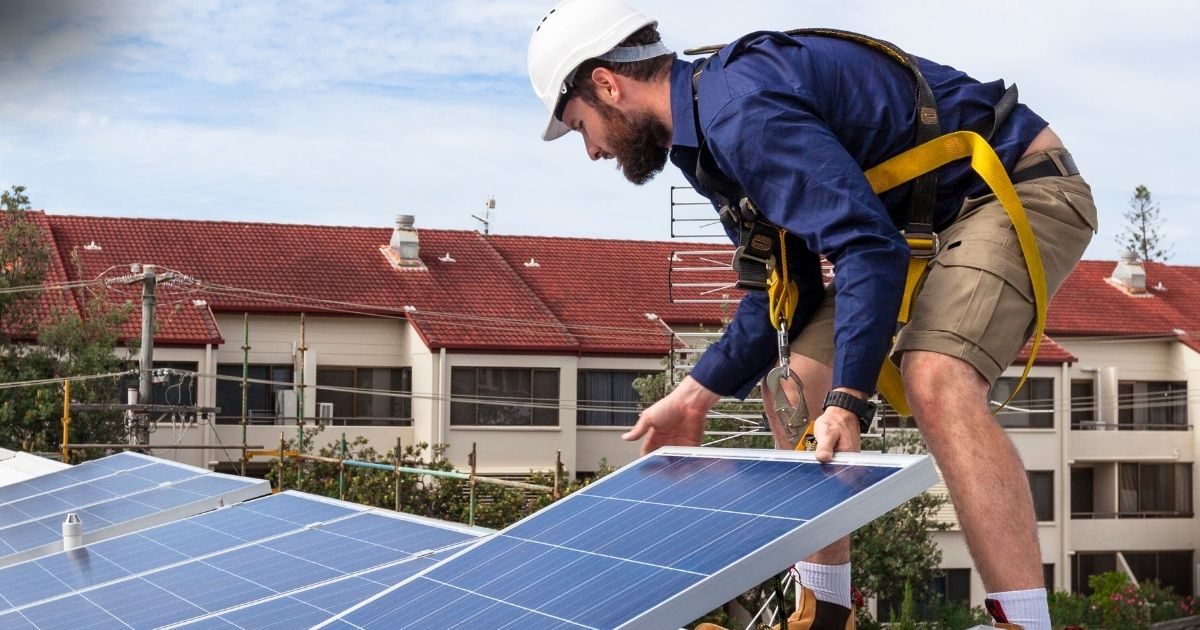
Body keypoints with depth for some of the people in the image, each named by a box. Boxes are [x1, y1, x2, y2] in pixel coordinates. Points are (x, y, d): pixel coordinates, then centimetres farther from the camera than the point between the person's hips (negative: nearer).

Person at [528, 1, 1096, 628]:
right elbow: (785, 293, 11)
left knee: (935, 382, -34)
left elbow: (870, 247, -33)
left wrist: (844, 401, -34)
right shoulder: (712, 134, 7)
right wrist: (693, 397, 10)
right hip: (933, 217, 10)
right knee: (794, 391, 8)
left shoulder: (740, 107, -25)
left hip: (1020, 186, -10)